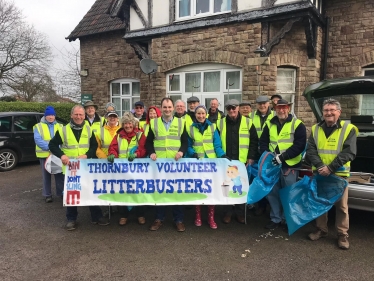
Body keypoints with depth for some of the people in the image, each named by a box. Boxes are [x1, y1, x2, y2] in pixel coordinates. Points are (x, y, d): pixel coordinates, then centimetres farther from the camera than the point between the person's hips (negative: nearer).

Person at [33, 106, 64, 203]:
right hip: (44, 154, -2)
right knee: (46, 175, 7)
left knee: (59, 174, 5)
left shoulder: (59, 126, 11)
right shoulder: (38, 126, 2)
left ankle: (61, 192, 16)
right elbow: (38, 140, -10)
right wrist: (49, 147, -22)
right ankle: (47, 195, 16)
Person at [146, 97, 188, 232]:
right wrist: (151, 153, -9)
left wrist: (182, 151, -12)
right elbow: (148, 142, 9)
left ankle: (179, 220, 17)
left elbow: (185, 141, 6)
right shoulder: (154, 123, 8)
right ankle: (159, 218, 22)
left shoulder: (180, 122, 7)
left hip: (175, 163, 0)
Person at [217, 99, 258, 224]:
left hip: (242, 162, 0)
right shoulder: (220, 123, 4)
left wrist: (251, 157, -3)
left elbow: (254, 141, 3)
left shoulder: (248, 122, 2)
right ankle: (228, 212, 21)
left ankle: (240, 212, 22)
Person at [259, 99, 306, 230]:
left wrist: (283, 156, -20)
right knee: (272, 192, 10)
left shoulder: (297, 124, -2)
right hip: (273, 165, 4)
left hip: (290, 165, -4)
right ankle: (275, 218, 25)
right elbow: (263, 142, 11)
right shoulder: (269, 124, 10)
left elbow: (300, 145, -11)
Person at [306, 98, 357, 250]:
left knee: (341, 206, 6)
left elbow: (349, 153, -13)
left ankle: (342, 235, 21)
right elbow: (310, 150, -1)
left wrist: (330, 168, -21)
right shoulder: (316, 129, 5)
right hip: (319, 173, 3)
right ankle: (321, 230, 29)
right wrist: (320, 166, -18)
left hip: (339, 174, -3)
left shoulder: (349, 129, -5)